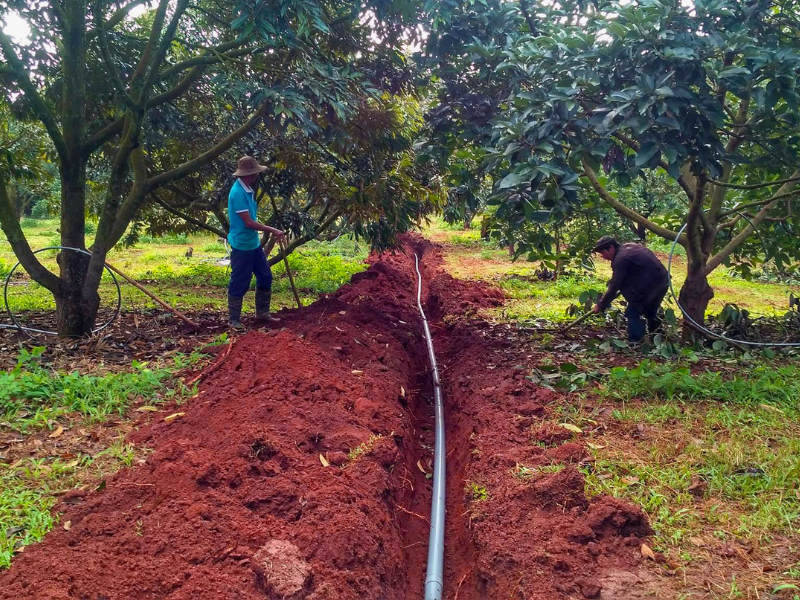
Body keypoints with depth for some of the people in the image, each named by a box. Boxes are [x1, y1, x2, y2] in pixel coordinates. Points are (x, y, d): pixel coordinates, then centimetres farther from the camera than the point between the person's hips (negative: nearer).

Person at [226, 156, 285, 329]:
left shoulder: (247, 190, 7)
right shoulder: (238, 192, -21)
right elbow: (248, 222, -22)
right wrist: (273, 230, -16)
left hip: (254, 243, 9)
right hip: (242, 245, -9)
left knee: (265, 277, 16)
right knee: (239, 283, 0)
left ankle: (262, 313, 28)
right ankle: (233, 320, 12)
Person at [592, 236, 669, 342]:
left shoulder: (620, 259, -16)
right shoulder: (628, 247, 14)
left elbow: (614, 286, -14)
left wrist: (601, 306, -6)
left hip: (651, 284, -10)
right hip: (663, 280, 10)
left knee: (632, 312, -2)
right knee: (649, 311, 25)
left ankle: (635, 341, 3)